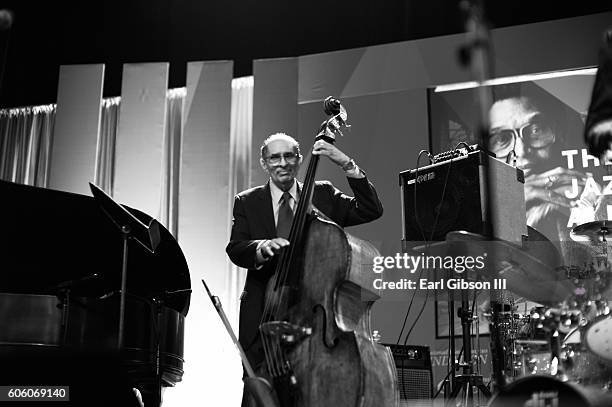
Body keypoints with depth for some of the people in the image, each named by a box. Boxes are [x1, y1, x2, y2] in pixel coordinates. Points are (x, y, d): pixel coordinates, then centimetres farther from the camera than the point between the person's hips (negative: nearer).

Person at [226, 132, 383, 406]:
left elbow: (371, 210, -1)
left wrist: (347, 165, -10)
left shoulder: (323, 194, 10)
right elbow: (235, 250, -3)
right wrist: (261, 247, -25)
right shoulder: (247, 202, 10)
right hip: (263, 315, 0)